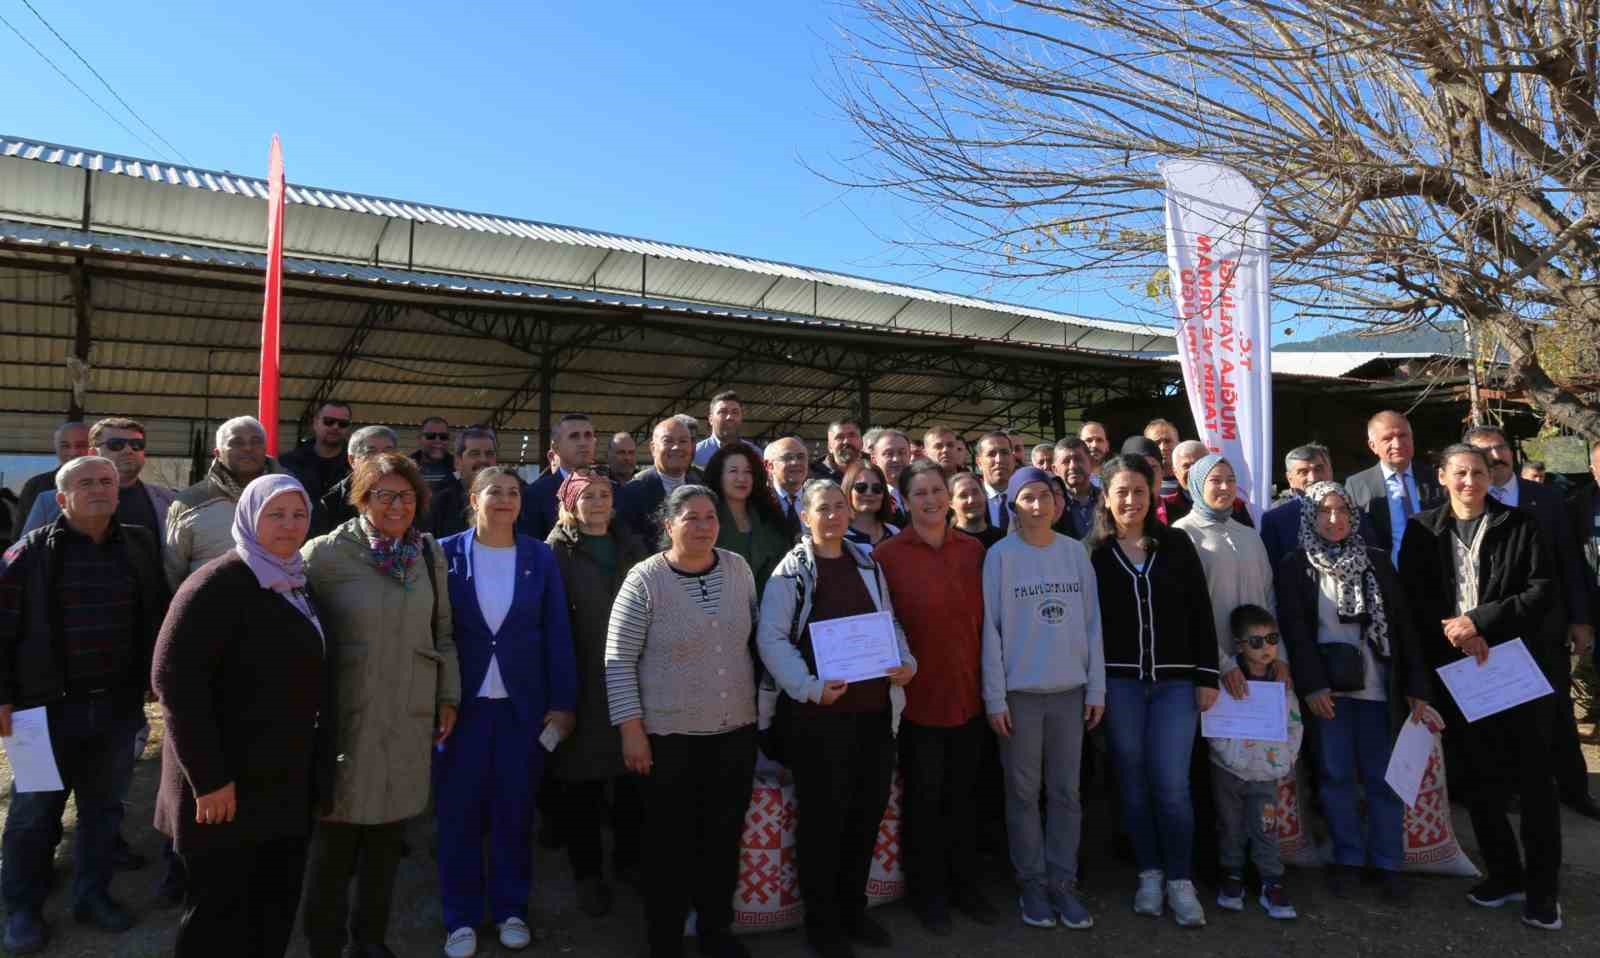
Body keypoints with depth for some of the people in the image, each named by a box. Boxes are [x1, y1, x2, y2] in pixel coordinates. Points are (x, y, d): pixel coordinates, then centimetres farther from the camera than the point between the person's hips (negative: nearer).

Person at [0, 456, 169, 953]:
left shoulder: (140, 547, 4)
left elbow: (157, 618, 12)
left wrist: (154, 677, 11)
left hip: (119, 706, 3)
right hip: (49, 706, -2)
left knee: (104, 807, 14)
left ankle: (92, 894, 30)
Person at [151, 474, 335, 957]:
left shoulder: (299, 587, 12)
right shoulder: (219, 583, -13)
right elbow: (175, 680, -20)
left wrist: (320, 767, 13)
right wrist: (209, 778, -22)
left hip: (289, 784, 7)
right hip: (230, 786, -7)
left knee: (277, 909, 15)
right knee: (219, 912, 5)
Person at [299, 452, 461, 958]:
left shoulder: (429, 555, 5)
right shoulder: (326, 553, -9)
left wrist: (448, 697, 10)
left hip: (410, 718, 4)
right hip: (347, 717, -4)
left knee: (388, 836, 15)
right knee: (335, 838, 7)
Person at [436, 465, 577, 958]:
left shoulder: (540, 557, 1)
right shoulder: (446, 553, -3)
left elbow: (557, 633, 1)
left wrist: (563, 702, -2)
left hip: (524, 704, 1)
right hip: (461, 704, 0)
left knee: (515, 811, 11)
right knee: (458, 811, 8)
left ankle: (511, 910, 28)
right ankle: (461, 918, 25)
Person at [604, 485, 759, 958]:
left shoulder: (738, 568, 0)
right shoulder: (645, 580, -13)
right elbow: (618, 661, -10)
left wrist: (761, 702, 13)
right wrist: (632, 731, -12)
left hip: (736, 730, 4)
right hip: (670, 736, -4)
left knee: (724, 837, 16)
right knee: (671, 843, 9)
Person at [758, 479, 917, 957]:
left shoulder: (868, 565, 12)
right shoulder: (790, 571, -5)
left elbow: (890, 623, 17)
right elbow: (771, 638, -11)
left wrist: (907, 662, -2)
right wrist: (810, 687, -22)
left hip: (876, 709, 5)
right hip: (818, 713, -5)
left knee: (868, 812, 14)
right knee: (824, 818, 5)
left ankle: (853, 908, 33)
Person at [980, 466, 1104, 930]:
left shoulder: (1075, 551, 3)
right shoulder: (1001, 555, -6)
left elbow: (1091, 622, 6)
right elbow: (991, 628, -6)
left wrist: (1096, 688, 3)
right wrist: (995, 697, -8)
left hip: (1069, 689, 3)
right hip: (1019, 691, -2)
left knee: (1066, 791, 9)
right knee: (1024, 792, 7)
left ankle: (1063, 883, 21)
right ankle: (1032, 883, 21)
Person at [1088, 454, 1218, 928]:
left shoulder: (1176, 544, 4)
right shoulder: (1093, 552, 0)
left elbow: (1201, 612, 5)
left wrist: (1207, 676, 1)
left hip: (1175, 680, 0)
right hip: (1118, 682, 0)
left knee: (1171, 784, -2)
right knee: (1133, 781, 8)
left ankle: (1180, 881, 12)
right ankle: (1149, 874, 23)